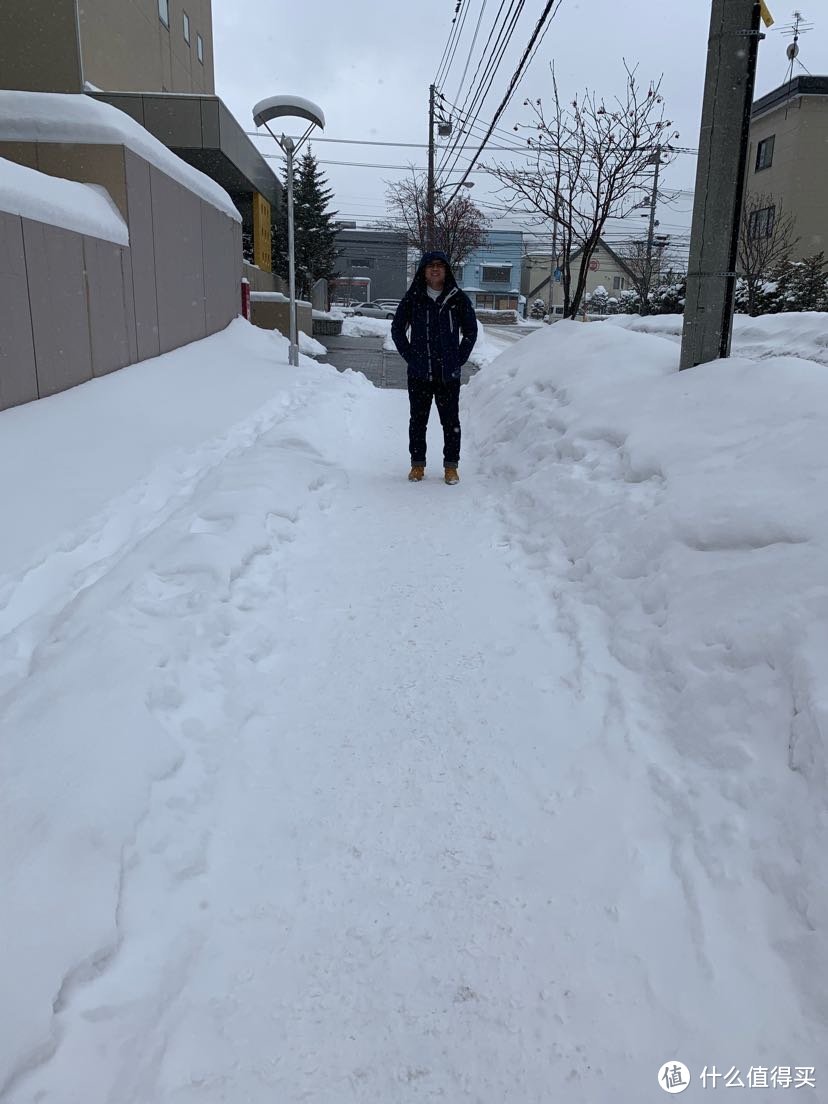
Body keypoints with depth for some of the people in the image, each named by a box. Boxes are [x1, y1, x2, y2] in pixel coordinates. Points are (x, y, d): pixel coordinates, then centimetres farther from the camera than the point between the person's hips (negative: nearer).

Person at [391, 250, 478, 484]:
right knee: (418, 420, 7)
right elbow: (397, 329, 10)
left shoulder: (459, 299, 2)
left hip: (449, 374, 0)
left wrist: (459, 359, 3)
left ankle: (451, 465, 13)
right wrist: (410, 356, 2)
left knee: (451, 420, 3)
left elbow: (471, 331, 10)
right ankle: (417, 464, 18)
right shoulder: (412, 298, 3)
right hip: (419, 373, 1)